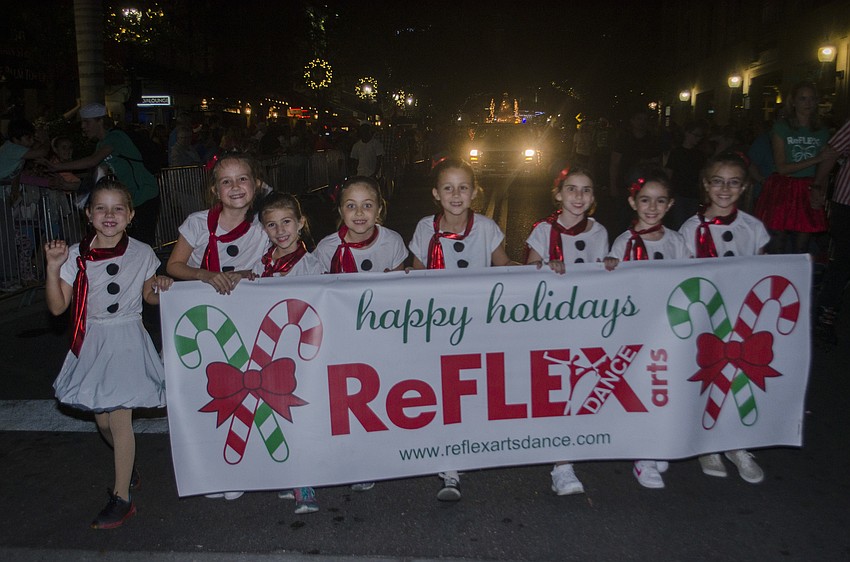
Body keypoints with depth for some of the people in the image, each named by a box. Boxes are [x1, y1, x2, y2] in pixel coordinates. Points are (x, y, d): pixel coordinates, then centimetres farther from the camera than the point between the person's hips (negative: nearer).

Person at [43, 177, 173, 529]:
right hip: (93, 342, 3)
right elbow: (57, 306, -4)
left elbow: (149, 296, 8)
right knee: (102, 419, 13)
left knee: (119, 418, -3)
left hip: (127, 342, -3)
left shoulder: (141, 254, -4)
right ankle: (129, 469, 41)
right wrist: (53, 267, -15)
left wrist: (161, 288, -14)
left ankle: (122, 498, 9)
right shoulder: (76, 256, -2)